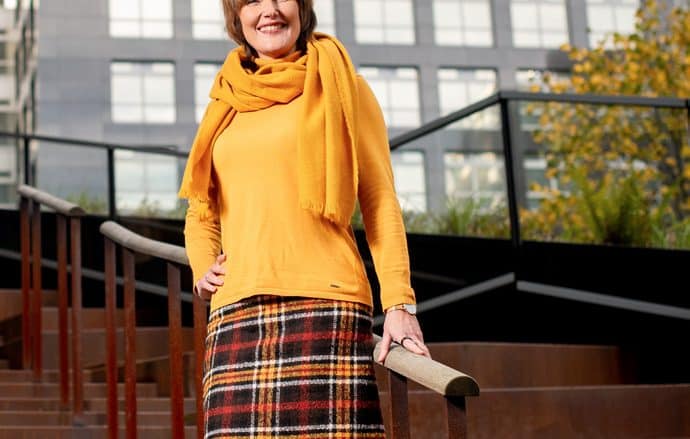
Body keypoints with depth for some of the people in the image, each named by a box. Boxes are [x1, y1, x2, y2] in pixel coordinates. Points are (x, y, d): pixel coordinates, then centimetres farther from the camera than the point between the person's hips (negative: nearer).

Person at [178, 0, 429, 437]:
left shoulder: (340, 86, 10)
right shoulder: (226, 103, 21)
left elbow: (380, 201, 4)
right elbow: (201, 212, 30)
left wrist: (399, 302, -6)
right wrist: (202, 268, 9)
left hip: (324, 304, -3)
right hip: (237, 313, 4)